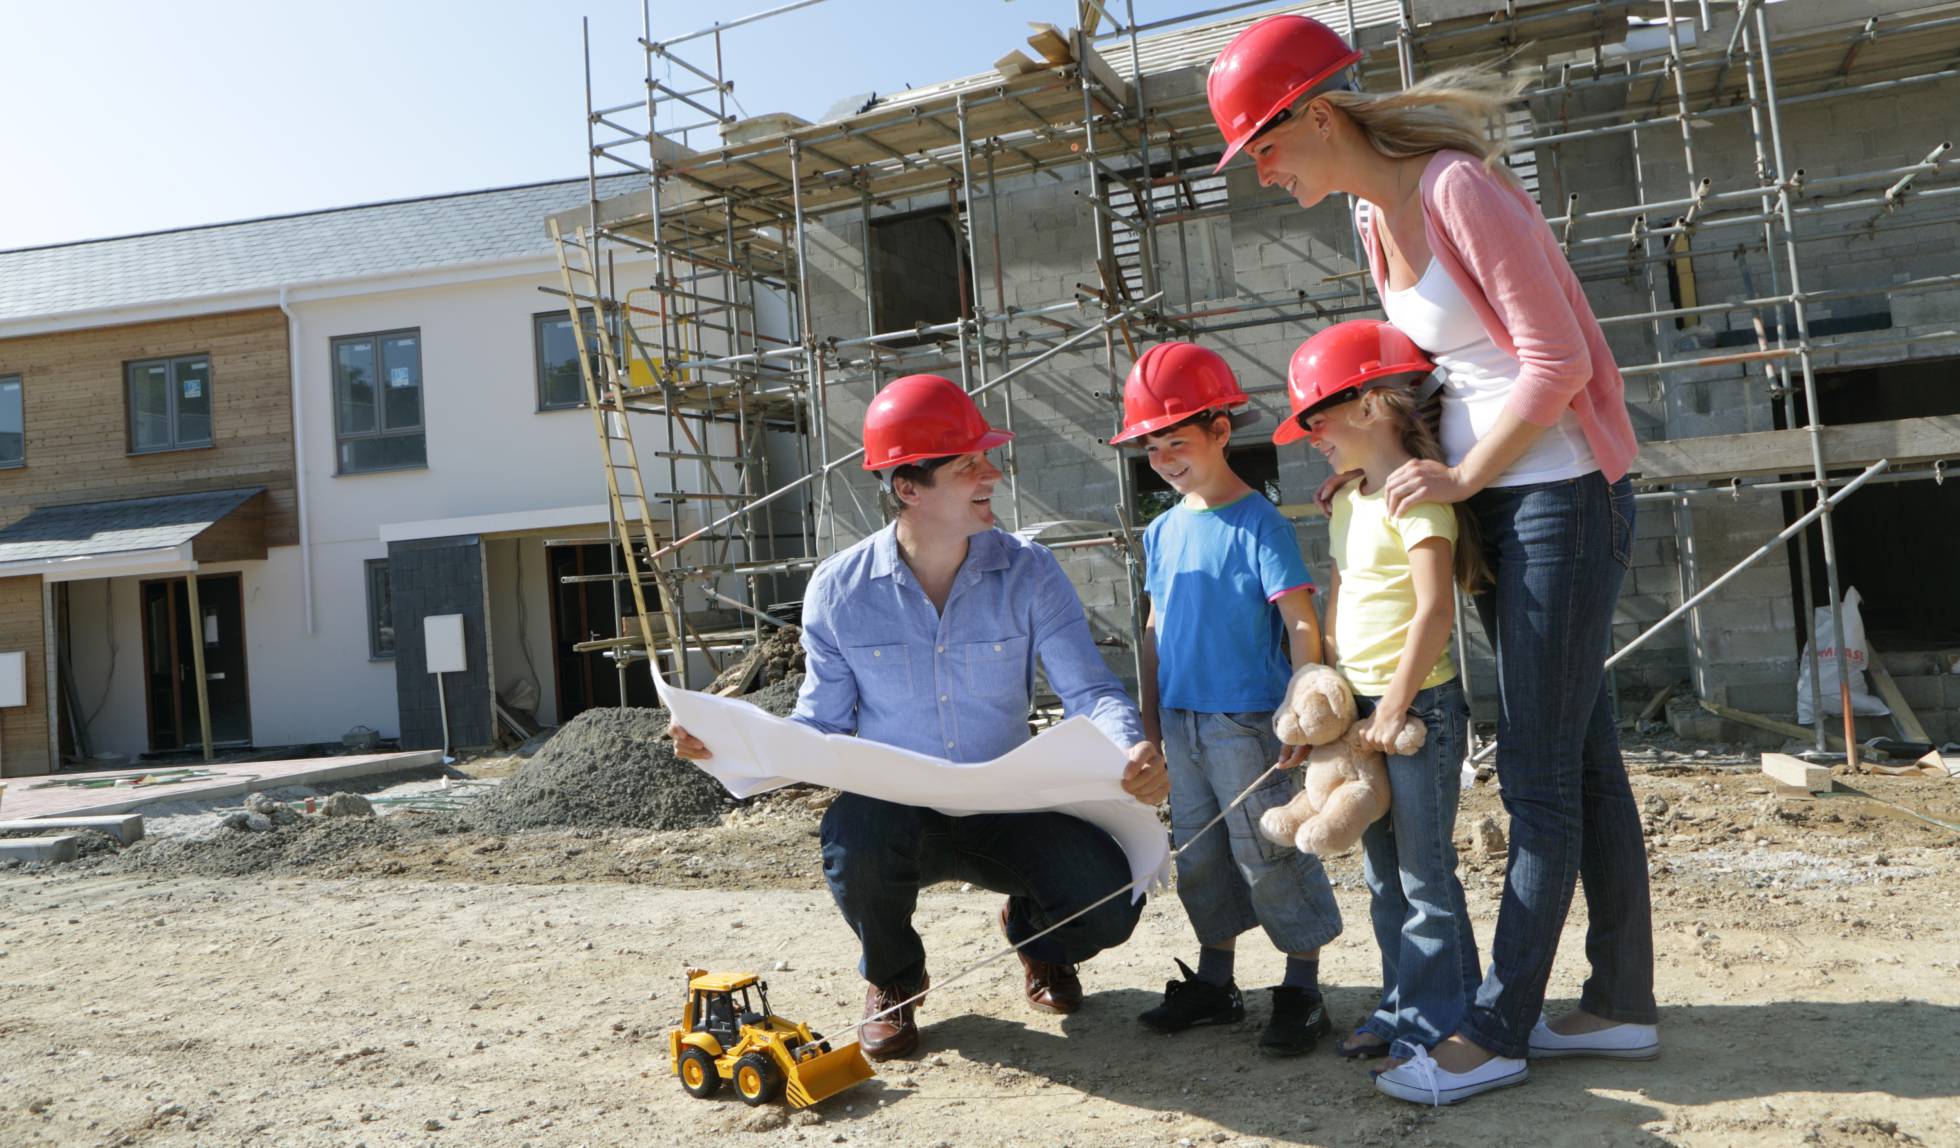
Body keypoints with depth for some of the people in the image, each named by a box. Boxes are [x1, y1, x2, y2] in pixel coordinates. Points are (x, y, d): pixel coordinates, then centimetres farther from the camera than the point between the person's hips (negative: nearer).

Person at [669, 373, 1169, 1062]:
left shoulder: (1027, 573, -6)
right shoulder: (838, 589, -6)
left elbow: (1089, 688, -11)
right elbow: (822, 723, -1)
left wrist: (1134, 747, -33)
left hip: (1007, 811, 1)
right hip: (891, 810, 0)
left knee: (1107, 901, -24)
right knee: (851, 843, -35)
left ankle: (1034, 933, 20)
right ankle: (892, 977, 3)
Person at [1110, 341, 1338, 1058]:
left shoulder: (1258, 523, -11)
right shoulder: (1163, 531, 10)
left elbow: (1301, 624, -12)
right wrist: (1150, 718, 16)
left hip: (1248, 722, -7)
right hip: (1182, 721, 7)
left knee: (1270, 852, -1)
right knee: (1199, 853, 15)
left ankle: (1302, 991, 15)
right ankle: (1214, 983, 29)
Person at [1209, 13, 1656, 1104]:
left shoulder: (1458, 189, -17)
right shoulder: (1374, 218, 10)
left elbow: (1556, 364, -18)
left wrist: (1462, 477, -11)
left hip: (1561, 495, -9)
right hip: (1493, 497, 9)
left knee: (1541, 779, -1)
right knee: (1583, 763, 13)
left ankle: (1498, 1030, 9)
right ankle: (1623, 1002, 24)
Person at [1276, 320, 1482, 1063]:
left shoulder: (1416, 493, -15)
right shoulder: (1347, 501, 13)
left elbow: (1435, 609, -21)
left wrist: (1396, 709, -20)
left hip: (1418, 707, -9)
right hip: (1362, 707, 9)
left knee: (1424, 869, 1)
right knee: (1382, 871, 15)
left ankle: (1437, 1015, 15)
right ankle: (1404, 1003, 27)